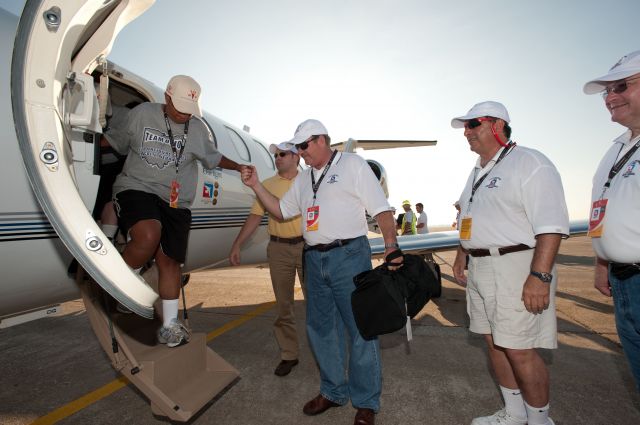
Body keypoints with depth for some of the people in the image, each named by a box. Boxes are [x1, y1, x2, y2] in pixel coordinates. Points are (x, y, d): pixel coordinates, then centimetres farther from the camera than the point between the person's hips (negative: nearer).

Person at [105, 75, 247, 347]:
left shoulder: (198, 129, 10)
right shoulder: (141, 114, 4)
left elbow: (214, 158, 22)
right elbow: (116, 143, 15)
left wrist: (239, 167, 14)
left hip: (175, 203, 3)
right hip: (136, 188, -2)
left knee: (169, 262, 1)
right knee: (148, 236, -32)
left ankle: (169, 326, 13)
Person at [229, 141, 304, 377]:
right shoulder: (268, 185, 8)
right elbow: (255, 216, 6)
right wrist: (236, 245, 0)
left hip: (307, 246, -2)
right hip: (279, 248, 2)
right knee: (283, 304, 9)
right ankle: (288, 355, 24)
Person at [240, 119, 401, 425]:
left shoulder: (352, 164, -1)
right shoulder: (304, 179, 17)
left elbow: (381, 209, -7)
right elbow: (280, 211, 21)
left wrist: (391, 246, -19)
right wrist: (255, 185, 12)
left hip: (349, 256, -6)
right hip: (314, 259, 7)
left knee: (360, 328, 1)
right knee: (320, 327, 14)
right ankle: (333, 391, 34)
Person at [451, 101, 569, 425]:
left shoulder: (529, 163, -9)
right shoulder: (478, 172, 18)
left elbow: (551, 225, -18)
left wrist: (539, 276, -23)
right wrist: (461, 257, 20)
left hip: (516, 268, -8)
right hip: (480, 269, 9)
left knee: (519, 350, -2)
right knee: (495, 344, 15)